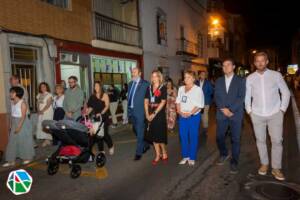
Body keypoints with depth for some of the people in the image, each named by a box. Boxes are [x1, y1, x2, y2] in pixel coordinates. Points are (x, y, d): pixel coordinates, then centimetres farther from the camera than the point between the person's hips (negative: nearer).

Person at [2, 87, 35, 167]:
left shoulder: (22, 103, -16)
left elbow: (23, 116, -19)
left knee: (24, 141, 3)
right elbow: (12, 115, 11)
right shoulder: (12, 102, 7)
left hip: (23, 124, -7)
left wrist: (19, 126, -23)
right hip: (14, 124, 7)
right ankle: (11, 161, 16)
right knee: (12, 141, 8)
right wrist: (11, 125, 11)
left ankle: (27, 158, 20)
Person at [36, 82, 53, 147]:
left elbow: (48, 105, -12)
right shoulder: (39, 95, 17)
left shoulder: (49, 95, -4)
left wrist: (42, 111, -17)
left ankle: (47, 140, -5)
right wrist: (38, 110, -4)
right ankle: (45, 140, 6)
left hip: (47, 112, -6)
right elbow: (37, 103, 12)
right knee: (40, 125, 2)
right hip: (40, 113, 6)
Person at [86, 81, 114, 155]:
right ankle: (101, 150, 16)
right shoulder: (93, 96, 11)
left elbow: (107, 106, -8)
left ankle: (111, 146, 17)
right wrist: (87, 113, -5)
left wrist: (101, 113, -20)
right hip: (96, 117, 4)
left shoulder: (104, 95, 0)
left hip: (104, 117, -4)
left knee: (104, 133, -9)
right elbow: (91, 107, 11)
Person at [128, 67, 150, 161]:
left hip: (140, 111, -7)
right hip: (131, 111, 7)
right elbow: (129, 97, 15)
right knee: (136, 131, 18)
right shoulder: (130, 83, 12)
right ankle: (146, 145, 39)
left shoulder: (145, 84, -9)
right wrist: (129, 110, 12)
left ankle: (138, 153, 12)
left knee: (140, 132, 1)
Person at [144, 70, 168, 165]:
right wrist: (147, 114, -4)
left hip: (160, 114, -5)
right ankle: (158, 155, 22)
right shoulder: (149, 88, 8)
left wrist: (154, 113, -14)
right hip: (150, 115, 5)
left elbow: (163, 103, -12)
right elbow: (146, 101, 6)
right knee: (153, 135, 9)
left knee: (160, 135, 0)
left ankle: (164, 153, 23)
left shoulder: (163, 88, -6)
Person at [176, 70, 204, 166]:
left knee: (193, 137, 5)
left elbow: (199, 105, -12)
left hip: (194, 116, -5)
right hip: (182, 116, 5)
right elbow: (178, 101, 10)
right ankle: (185, 156, 25)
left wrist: (190, 113, -18)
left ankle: (192, 158, 19)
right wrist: (179, 111, -6)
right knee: (183, 136, 10)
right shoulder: (181, 89, 11)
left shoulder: (198, 89, -7)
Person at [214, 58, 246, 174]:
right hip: (221, 113, 3)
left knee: (235, 139, 1)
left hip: (236, 114, -3)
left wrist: (231, 109, -15)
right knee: (219, 137, 7)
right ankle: (224, 154, 32)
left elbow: (241, 97, -6)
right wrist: (223, 109, -9)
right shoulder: (219, 81, 12)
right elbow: (216, 97, 5)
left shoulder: (240, 80, 2)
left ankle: (234, 162, 14)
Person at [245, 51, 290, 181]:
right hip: (257, 114, 2)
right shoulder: (250, 78, 1)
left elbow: (286, 93, 3)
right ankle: (264, 164, 26)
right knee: (260, 140, 10)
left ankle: (276, 168, 15)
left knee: (277, 141, 2)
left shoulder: (276, 75, -3)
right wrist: (249, 110, 3)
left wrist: (282, 109, -2)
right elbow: (247, 96, 8)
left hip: (275, 114, -1)